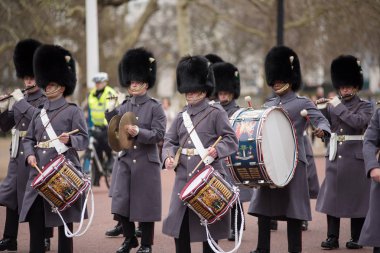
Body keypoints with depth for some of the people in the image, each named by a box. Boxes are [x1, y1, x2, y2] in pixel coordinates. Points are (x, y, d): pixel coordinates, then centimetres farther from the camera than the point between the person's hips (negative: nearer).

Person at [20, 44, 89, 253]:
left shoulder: (73, 111, -1)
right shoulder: (39, 113, 15)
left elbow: (84, 140, -7)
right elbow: (28, 139, 16)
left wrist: (69, 139, -27)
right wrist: (30, 155, -4)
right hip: (39, 173, 5)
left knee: (64, 221, 2)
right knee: (35, 219, 3)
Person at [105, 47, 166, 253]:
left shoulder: (155, 107, -4)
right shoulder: (123, 107, 9)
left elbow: (159, 134, -10)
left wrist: (138, 132, -25)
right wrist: (110, 112, -6)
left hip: (147, 162, -4)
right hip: (126, 160, 4)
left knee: (145, 203, 1)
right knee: (121, 203, 2)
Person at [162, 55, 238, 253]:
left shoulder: (216, 113, -2)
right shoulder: (181, 116, 13)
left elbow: (231, 140, -7)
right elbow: (169, 141, 11)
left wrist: (217, 150, -27)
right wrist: (169, 156, -10)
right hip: (184, 178, 5)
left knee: (209, 225, 3)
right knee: (179, 223, 4)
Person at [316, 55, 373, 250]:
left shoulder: (366, 106, -1)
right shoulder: (332, 105, 10)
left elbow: (359, 121, -20)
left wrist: (339, 107, -17)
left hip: (355, 157, -4)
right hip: (334, 156, 4)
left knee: (356, 197, 1)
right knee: (331, 196, 2)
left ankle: (356, 238, 9)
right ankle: (332, 237, 7)